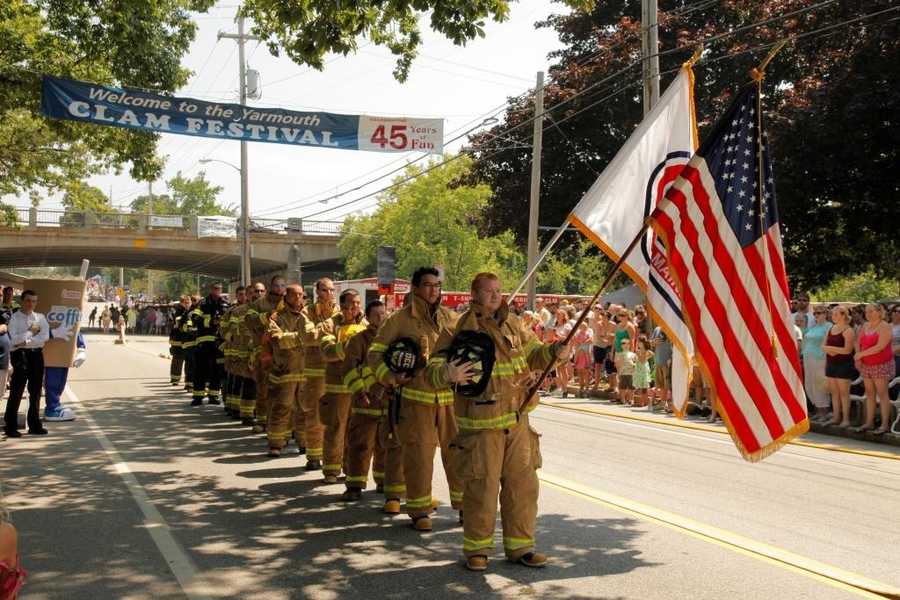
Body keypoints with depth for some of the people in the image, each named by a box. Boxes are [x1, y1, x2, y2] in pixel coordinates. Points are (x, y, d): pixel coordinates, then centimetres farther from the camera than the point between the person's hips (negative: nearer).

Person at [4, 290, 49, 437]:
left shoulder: (40, 318, 9)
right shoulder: (14, 318, -2)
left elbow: (45, 337, -5)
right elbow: (14, 340, -14)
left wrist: (26, 341, -12)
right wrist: (30, 332, -9)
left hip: (37, 354, 4)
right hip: (20, 355, -4)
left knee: (36, 391, 9)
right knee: (17, 391, -5)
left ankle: (34, 425, 18)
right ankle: (11, 426, 2)